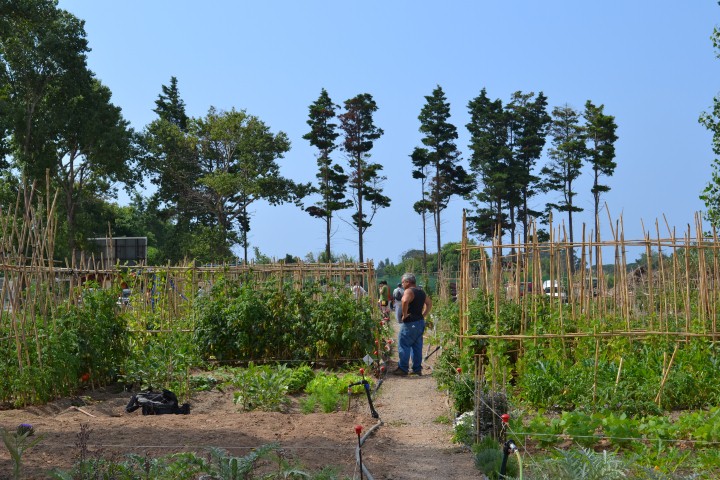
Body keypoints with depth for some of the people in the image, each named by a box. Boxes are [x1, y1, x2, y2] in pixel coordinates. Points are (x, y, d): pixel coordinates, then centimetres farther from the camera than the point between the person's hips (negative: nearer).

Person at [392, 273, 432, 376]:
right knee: (417, 346, 12)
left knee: (403, 345, -1)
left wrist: (404, 314, -21)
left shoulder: (409, 291, -13)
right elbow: (429, 303, 26)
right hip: (420, 322, 9)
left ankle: (403, 368, 0)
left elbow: (405, 301, -34)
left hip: (410, 323, -9)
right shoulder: (421, 292, 14)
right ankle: (417, 369, 14)